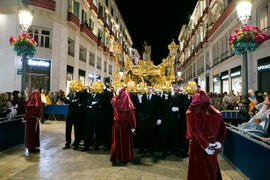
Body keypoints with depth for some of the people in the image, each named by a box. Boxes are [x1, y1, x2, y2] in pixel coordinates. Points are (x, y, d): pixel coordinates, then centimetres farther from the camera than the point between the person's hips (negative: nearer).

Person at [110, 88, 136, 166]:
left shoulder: (116, 102, -9)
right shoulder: (129, 104, -15)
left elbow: (113, 99, 18)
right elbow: (132, 117, -12)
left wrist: (119, 95, 21)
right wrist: (133, 127, -6)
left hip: (117, 124, 2)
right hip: (126, 126, -2)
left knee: (116, 141, 12)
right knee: (125, 141, 11)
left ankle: (114, 159, 16)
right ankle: (124, 159, 20)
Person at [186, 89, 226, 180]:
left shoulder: (191, 113, -13)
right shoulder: (214, 112, -1)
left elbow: (194, 131, -21)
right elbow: (223, 128, 0)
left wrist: (205, 146, -18)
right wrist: (219, 141, 0)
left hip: (198, 146, -4)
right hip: (212, 146, 4)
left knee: (198, 172, 12)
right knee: (212, 168, 22)